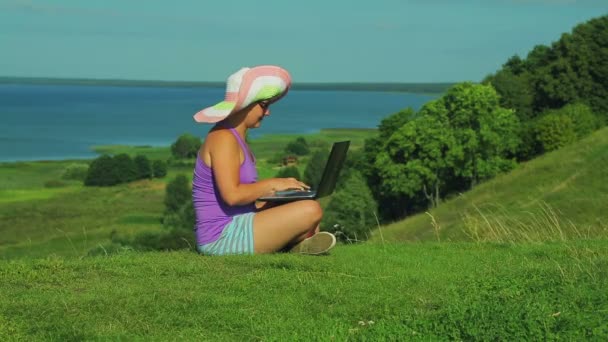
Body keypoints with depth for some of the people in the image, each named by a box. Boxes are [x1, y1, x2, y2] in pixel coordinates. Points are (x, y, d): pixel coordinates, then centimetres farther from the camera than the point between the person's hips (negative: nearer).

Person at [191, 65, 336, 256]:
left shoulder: (236, 137, 16)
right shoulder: (223, 138, -14)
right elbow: (232, 195, -25)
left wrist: (280, 186, 4)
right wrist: (271, 185, -13)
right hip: (222, 238, -11)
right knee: (311, 211, -18)